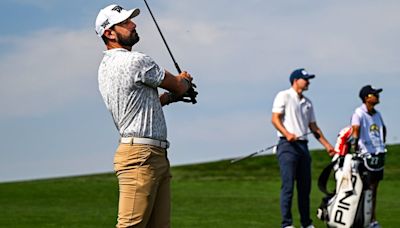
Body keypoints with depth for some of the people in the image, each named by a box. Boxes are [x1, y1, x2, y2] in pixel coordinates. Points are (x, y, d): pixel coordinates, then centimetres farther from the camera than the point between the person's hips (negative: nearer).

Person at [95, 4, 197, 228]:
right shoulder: (136, 61, -11)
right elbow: (180, 86, 2)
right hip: (141, 156, -10)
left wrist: (170, 96, 17)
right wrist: (185, 80, 25)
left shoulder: (106, 67, 17)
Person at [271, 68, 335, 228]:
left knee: (305, 186, 8)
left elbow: (313, 127, 22)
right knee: (288, 185, -11)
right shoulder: (284, 96, 1)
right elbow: (275, 119, -8)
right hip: (288, 145, -7)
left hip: (303, 145, 7)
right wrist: (287, 134, -23)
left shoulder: (307, 103, 21)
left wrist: (327, 145, 17)